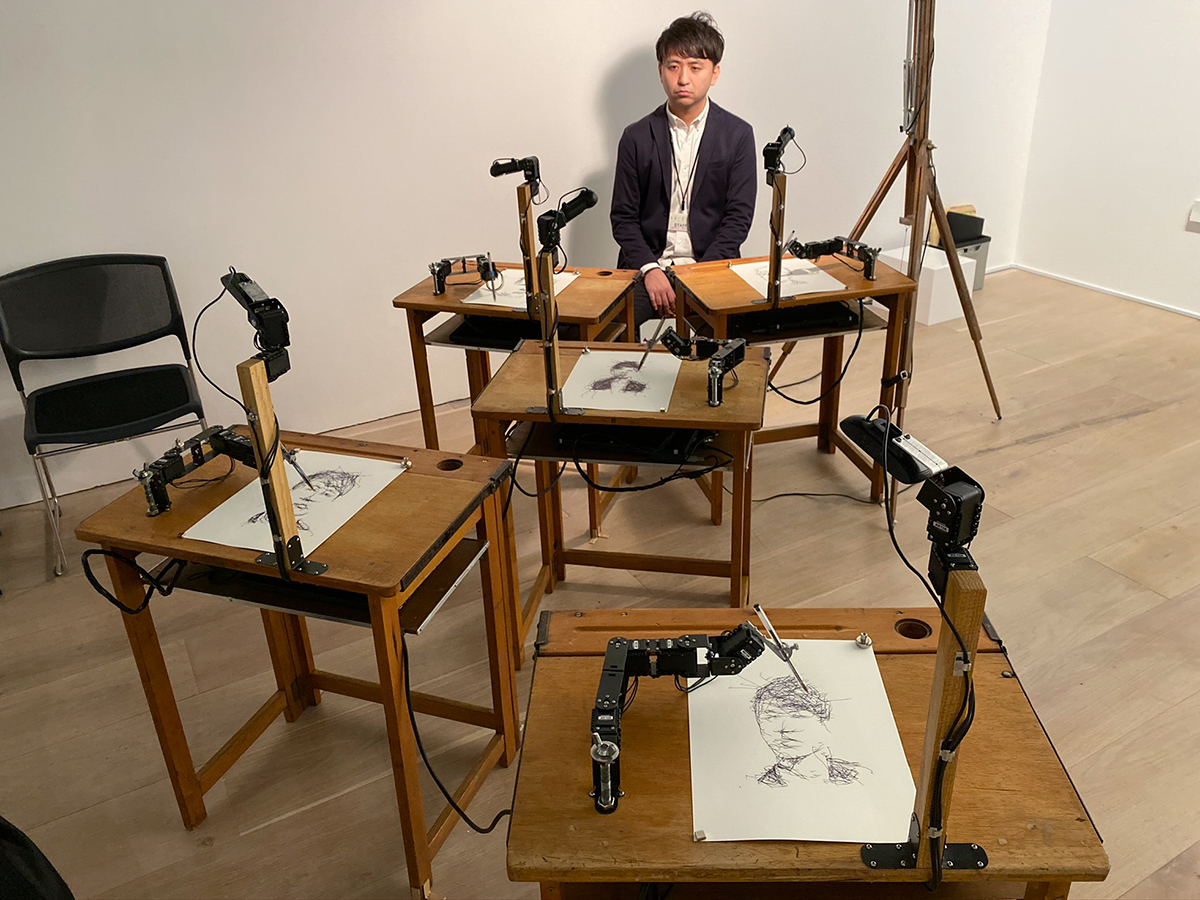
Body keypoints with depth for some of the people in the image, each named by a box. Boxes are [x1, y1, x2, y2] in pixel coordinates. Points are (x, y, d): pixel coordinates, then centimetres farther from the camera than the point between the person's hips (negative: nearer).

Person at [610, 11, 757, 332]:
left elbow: (739, 217, 0)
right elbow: (623, 217, 4)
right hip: (649, 264, 0)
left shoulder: (738, 135, 4)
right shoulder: (637, 137, 6)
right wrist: (650, 269, -13)